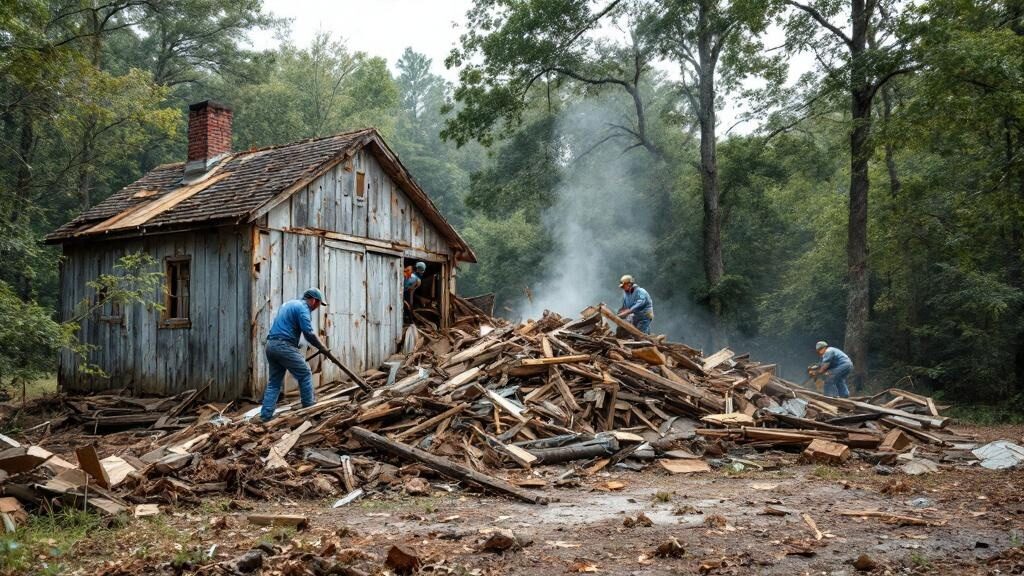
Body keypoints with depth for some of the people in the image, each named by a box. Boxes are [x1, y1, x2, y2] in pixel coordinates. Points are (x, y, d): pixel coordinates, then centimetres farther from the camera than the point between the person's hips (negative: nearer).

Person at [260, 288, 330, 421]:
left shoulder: (289, 303, 23)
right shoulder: (303, 308, -6)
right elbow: (309, 333, -15)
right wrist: (322, 348, -2)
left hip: (271, 345, 9)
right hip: (284, 346, -9)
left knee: (274, 382, 12)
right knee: (305, 375, 3)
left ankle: (265, 415, 7)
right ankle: (309, 408, 6)